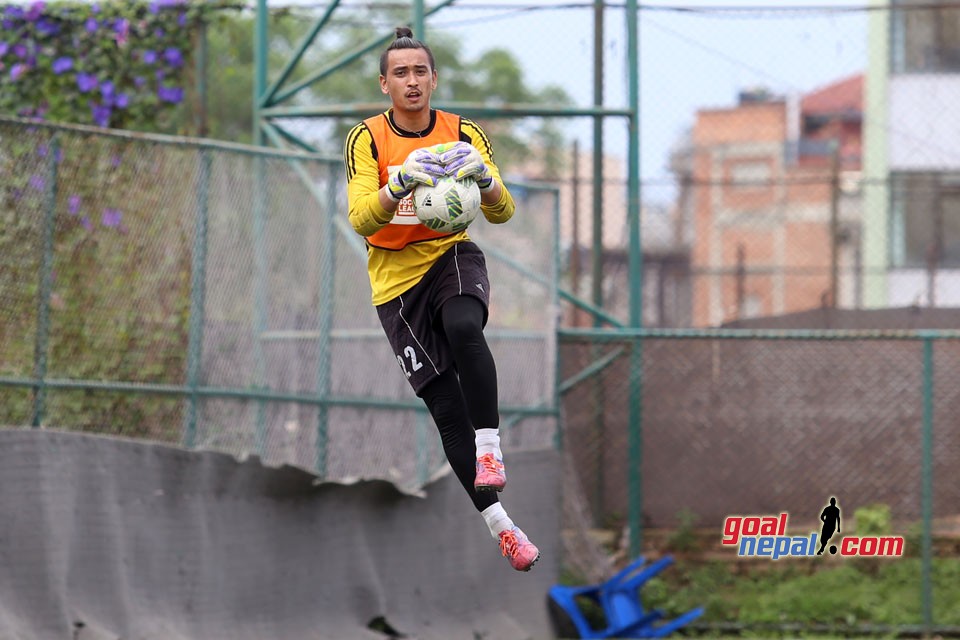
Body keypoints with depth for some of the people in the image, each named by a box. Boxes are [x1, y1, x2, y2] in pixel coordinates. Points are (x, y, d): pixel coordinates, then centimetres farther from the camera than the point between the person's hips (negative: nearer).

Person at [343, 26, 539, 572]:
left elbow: (503, 213, -7)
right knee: (447, 406, -6)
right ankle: (501, 526, 0)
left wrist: (483, 176, -29)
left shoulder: (463, 134, -2)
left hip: (453, 257, 0)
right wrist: (401, 183, -37)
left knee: (464, 327, -36)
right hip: (397, 277, 0)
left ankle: (489, 450, -27)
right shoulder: (367, 139, -7)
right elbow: (361, 220, -18)